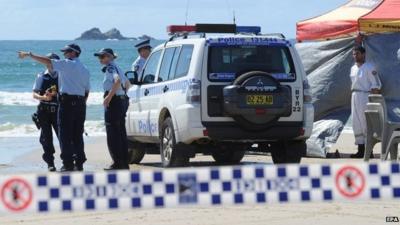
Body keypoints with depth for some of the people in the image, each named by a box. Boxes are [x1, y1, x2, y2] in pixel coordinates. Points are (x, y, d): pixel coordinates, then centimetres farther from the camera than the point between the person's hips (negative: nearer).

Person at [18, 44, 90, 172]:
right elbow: (87, 90, 17)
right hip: (80, 103, 7)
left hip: (67, 101, -7)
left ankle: (68, 163, -9)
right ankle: (79, 163, 9)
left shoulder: (67, 64, -5)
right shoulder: (85, 70, 16)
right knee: (77, 134, 11)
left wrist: (29, 55, -3)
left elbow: (47, 61, -10)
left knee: (65, 134, -4)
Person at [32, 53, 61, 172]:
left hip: (57, 110, 1)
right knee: (46, 137, 1)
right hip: (44, 110, 0)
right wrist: (43, 97, -19)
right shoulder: (41, 77, 6)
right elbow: (35, 94, 2)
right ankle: (50, 163, 9)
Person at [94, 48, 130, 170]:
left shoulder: (110, 67, -11)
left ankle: (117, 163, -8)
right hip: (123, 100, 10)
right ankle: (124, 163, 15)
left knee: (113, 134, -6)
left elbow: (117, 80, -29)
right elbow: (127, 83, 29)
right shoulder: (116, 67, 17)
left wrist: (108, 97, -28)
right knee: (121, 133, 12)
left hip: (113, 102, -10)